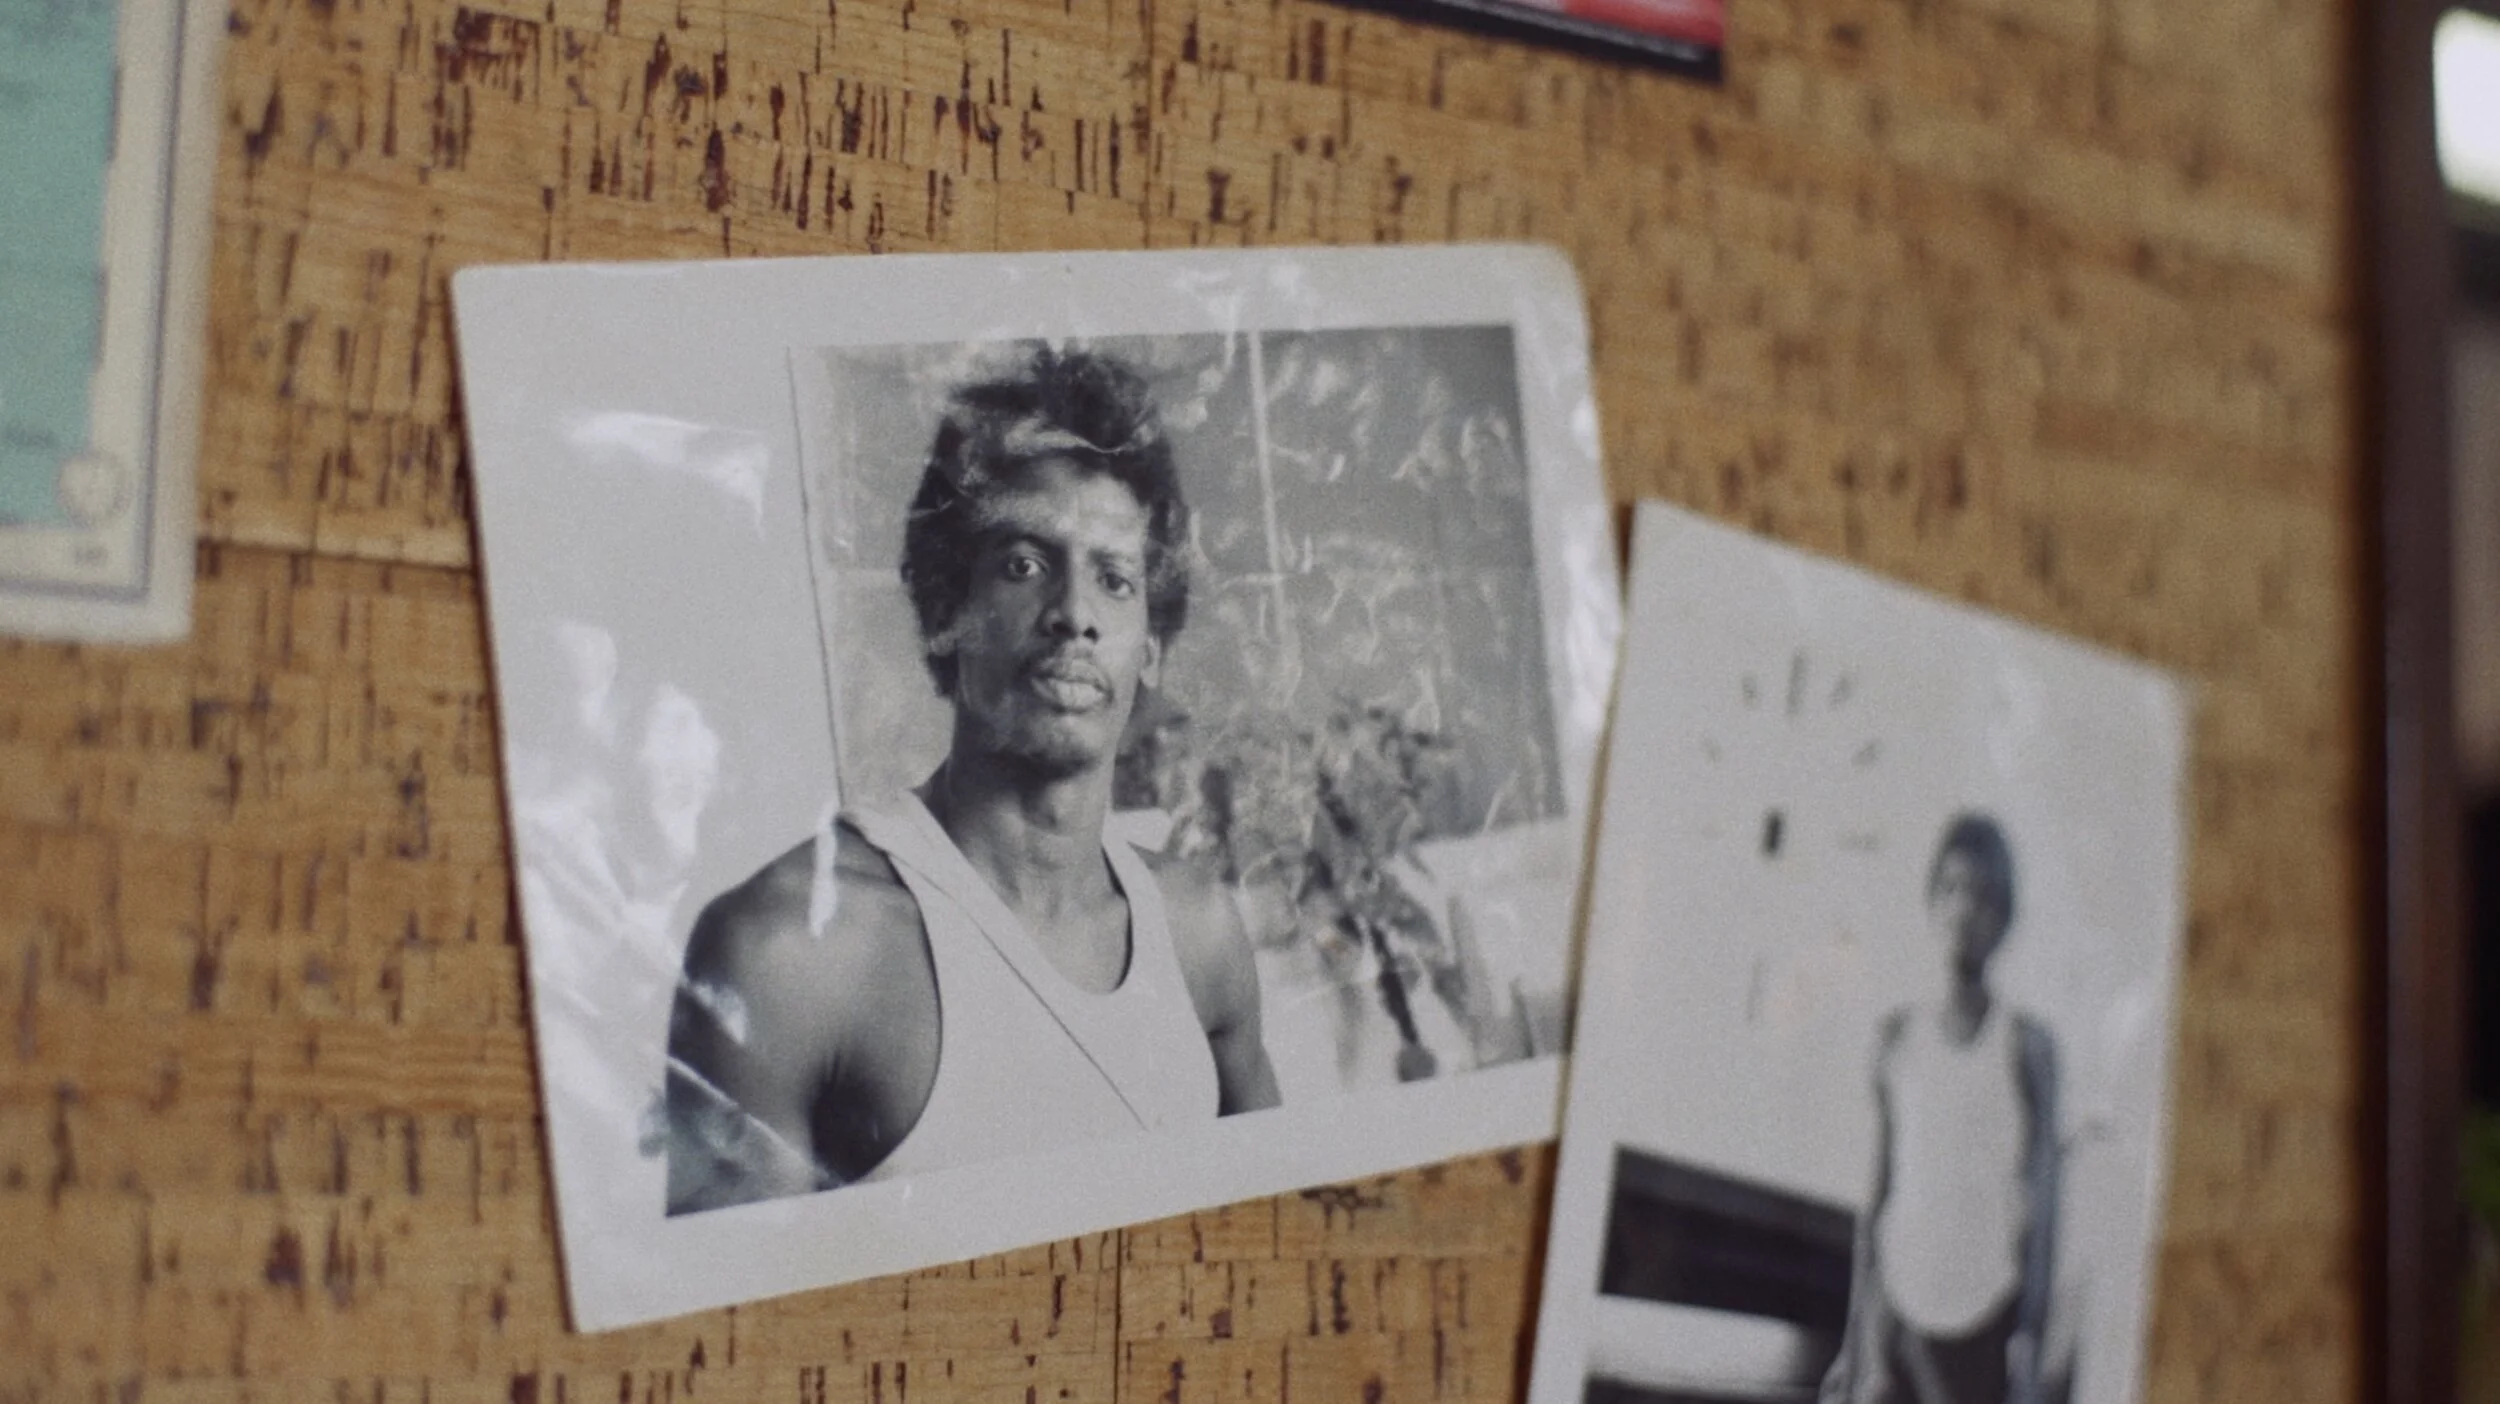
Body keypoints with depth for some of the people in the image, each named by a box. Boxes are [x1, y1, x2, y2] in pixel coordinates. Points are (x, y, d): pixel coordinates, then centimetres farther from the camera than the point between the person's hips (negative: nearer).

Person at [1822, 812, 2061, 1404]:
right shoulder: (1897, 1038, 11)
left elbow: (2042, 1200, -2)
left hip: (1988, 1306, -3)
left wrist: (2032, 1336, -10)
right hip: (1902, 1294, 3)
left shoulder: (2025, 1044, 1)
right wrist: (1853, 1340, 12)